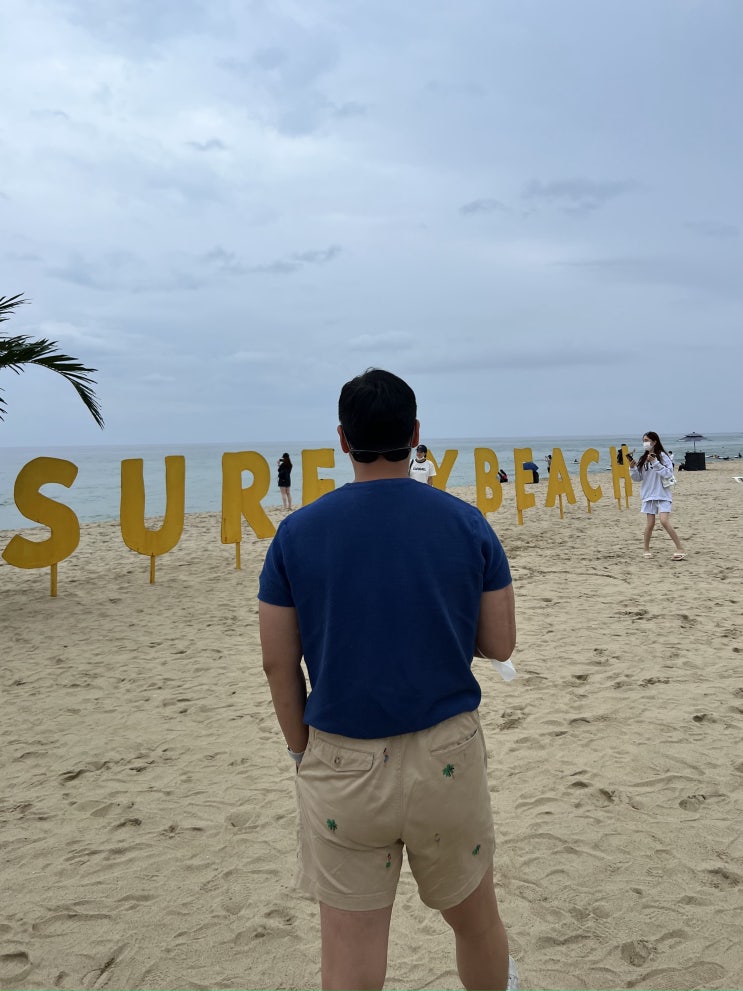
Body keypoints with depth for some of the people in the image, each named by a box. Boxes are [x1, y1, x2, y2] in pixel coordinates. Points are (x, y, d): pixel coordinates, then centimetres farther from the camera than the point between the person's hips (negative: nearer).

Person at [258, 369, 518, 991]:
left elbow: (278, 662, -2)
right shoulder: (468, 524, -4)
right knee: (474, 918, 23)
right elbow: (499, 645, 0)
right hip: (447, 756, 1)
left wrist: (302, 750, 11)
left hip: (340, 764, 0)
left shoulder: (297, 533, -6)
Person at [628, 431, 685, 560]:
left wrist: (655, 463, -21)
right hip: (648, 495, 4)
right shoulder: (643, 459, 9)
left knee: (664, 521, -16)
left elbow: (668, 473, -15)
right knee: (650, 524, 4)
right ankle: (646, 549, 19)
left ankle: (680, 549, -7)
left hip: (662, 495, -4)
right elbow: (637, 478, 11)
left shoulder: (662, 456, -5)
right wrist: (632, 467, -7)